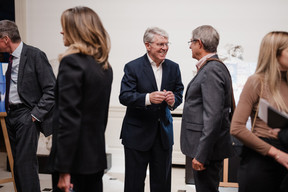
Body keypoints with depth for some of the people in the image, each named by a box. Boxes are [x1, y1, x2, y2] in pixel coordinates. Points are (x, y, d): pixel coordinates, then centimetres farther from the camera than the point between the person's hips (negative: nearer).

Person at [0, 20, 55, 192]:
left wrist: (35, 115, -16)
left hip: (27, 116, -8)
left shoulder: (35, 55, -11)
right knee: (17, 163, 11)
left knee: (26, 163, -10)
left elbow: (51, 90, -13)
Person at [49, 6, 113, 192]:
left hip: (75, 158, -8)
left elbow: (69, 118, -19)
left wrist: (63, 169, -18)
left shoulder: (72, 61, -15)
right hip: (97, 155, 8)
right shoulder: (105, 66, 10)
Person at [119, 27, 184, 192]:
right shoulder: (133, 67, -7)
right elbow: (124, 96, -15)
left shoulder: (173, 67, 7)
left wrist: (173, 100, -16)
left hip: (164, 133, 4)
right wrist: (148, 98, -30)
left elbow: (179, 94, 8)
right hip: (137, 133, -4)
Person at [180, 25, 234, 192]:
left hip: (208, 148, -10)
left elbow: (213, 116, -24)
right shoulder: (217, 67, 15)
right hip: (208, 147, 10)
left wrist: (201, 155, -23)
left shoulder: (211, 70, -17)